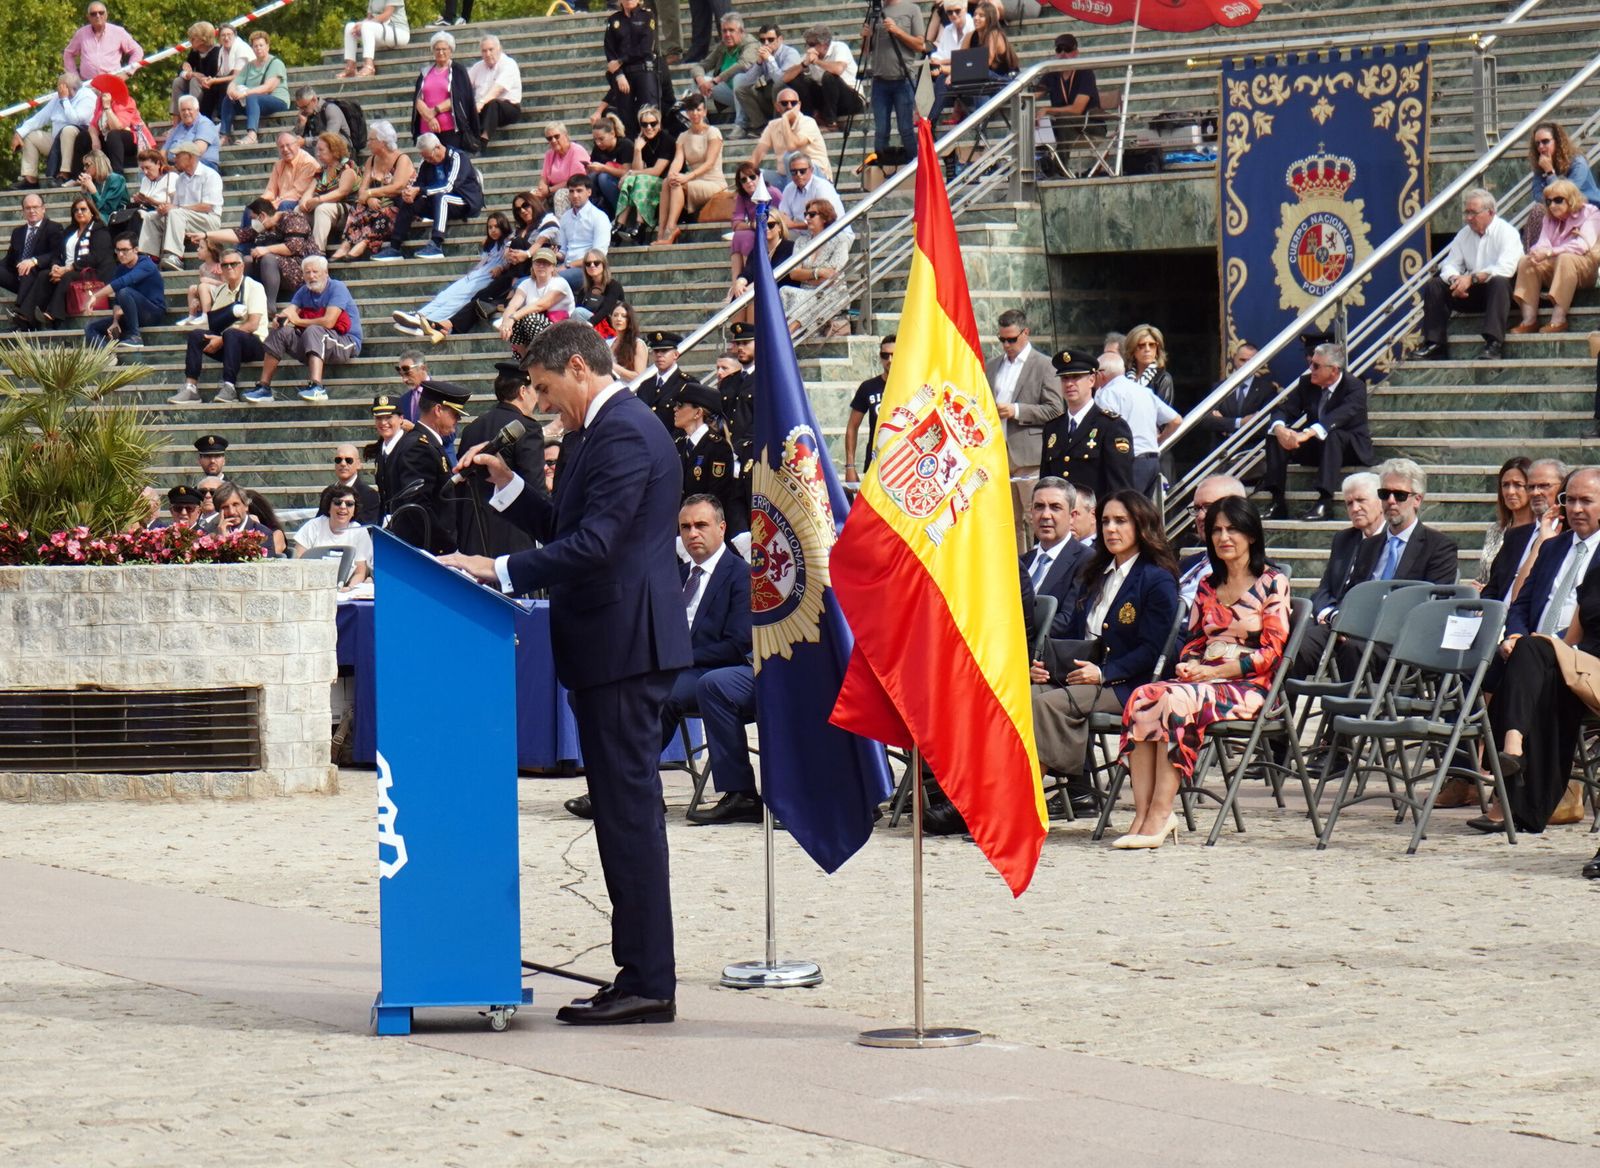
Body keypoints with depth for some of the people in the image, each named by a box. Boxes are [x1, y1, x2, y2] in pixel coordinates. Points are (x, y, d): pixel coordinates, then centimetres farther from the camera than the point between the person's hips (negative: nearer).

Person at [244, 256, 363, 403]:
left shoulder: (337, 288, -8)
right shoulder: (304, 291, 13)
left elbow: (328, 322, -20)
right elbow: (290, 311, 0)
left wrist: (297, 321, -9)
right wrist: (282, 318, -26)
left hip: (347, 344, -7)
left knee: (313, 331, -34)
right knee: (280, 332, -4)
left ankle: (316, 388, -51)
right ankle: (263, 388, -6)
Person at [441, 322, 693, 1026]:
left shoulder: (623, 434, -14)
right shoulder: (616, 429, 19)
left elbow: (593, 544, -23)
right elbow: (567, 531, 24)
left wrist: (501, 570, -21)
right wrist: (507, 486, 15)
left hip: (623, 647, -11)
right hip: (615, 648, 11)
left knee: (629, 810, -8)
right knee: (625, 811, 11)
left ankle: (648, 982, -6)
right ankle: (642, 975, 14)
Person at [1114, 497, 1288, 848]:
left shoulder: (1273, 583, 2)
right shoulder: (1207, 585, 21)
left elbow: (1270, 651, -6)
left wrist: (1214, 672, -14)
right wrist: (1188, 665, -3)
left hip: (1249, 687, -6)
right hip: (1202, 679, 6)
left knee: (1177, 701, -34)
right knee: (1142, 698, -26)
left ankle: (1159, 816, -36)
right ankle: (1142, 815, -34)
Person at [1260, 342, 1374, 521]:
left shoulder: (1355, 387, -19)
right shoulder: (1306, 383, -1)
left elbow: (1340, 416, -36)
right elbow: (1285, 410, -6)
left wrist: (1308, 433, -52)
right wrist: (1279, 429, -32)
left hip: (1350, 447, -5)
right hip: (1315, 446, 5)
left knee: (1332, 435, -39)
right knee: (1275, 435, -16)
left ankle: (1324, 502, -44)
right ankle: (1277, 501, -21)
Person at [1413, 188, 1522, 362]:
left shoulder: (1506, 232, -8)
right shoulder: (1464, 234, 12)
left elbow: (1506, 268, -23)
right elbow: (1450, 265, 9)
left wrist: (1472, 278, -27)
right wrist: (1454, 279, -16)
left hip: (1500, 289, -6)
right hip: (1472, 292, 6)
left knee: (1499, 282, -39)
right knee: (1433, 286, -9)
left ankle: (1493, 344, -45)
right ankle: (1434, 344, -14)